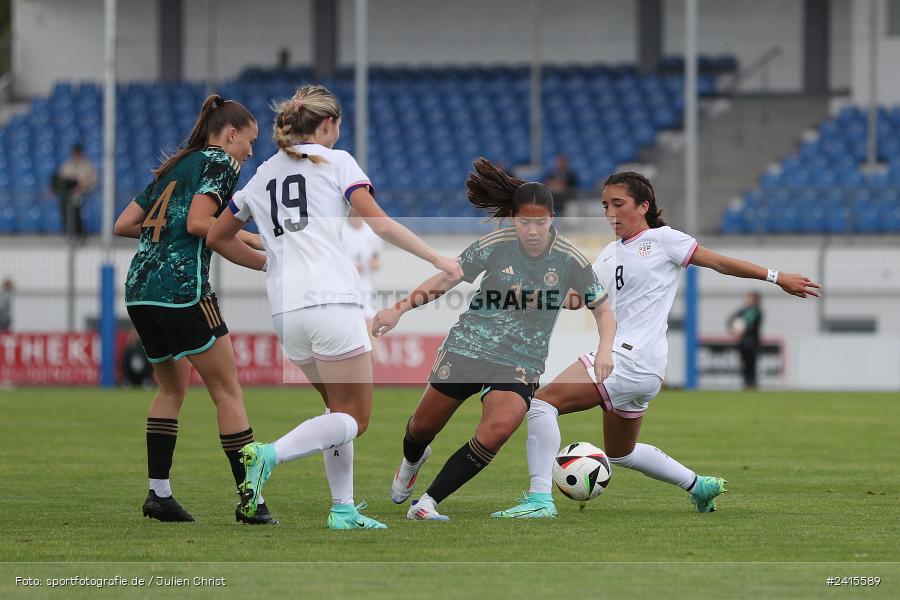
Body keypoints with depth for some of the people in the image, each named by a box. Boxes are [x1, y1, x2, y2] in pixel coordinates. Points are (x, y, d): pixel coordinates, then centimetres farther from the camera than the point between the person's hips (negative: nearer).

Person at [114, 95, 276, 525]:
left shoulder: (173, 168, 23)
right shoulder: (221, 163, 1)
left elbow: (123, 225, 20)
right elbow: (198, 222, -14)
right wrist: (247, 240, -5)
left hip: (139, 288, 8)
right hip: (182, 287, -8)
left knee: (172, 388, 20)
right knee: (228, 392, -2)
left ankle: (158, 492, 11)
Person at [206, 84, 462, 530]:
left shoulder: (262, 176, 20)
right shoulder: (336, 161, 5)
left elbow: (218, 239, 25)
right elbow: (379, 224, -5)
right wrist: (436, 259, -2)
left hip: (286, 309, 6)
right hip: (332, 301, -6)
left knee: (339, 408, 19)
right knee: (354, 418, -2)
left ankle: (342, 510, 11)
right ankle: (269, 455, -23)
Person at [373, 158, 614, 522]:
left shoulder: (571, 260, -9)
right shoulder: (495, 246, -10)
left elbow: (602, 310, 0)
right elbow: (446, 279, 0)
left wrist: (604, 349, -18)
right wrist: (400, 309, -9)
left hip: (522, 362, -1)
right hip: (469, 345, 1)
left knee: (499, 429, -28)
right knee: (423, 427, 11)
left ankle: (426, 505, -20)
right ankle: (412, 462, 52)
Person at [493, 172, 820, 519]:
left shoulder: (662, 239, -1)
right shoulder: (611, 254, 21)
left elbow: (720, 263, 4)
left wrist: (776, 278, 5)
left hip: (633, 358, -10)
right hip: (621, 358, 10)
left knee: (544, 401, -20)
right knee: (620, 454, 24)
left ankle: (539, 498, -25)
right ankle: (700, 486, 37)